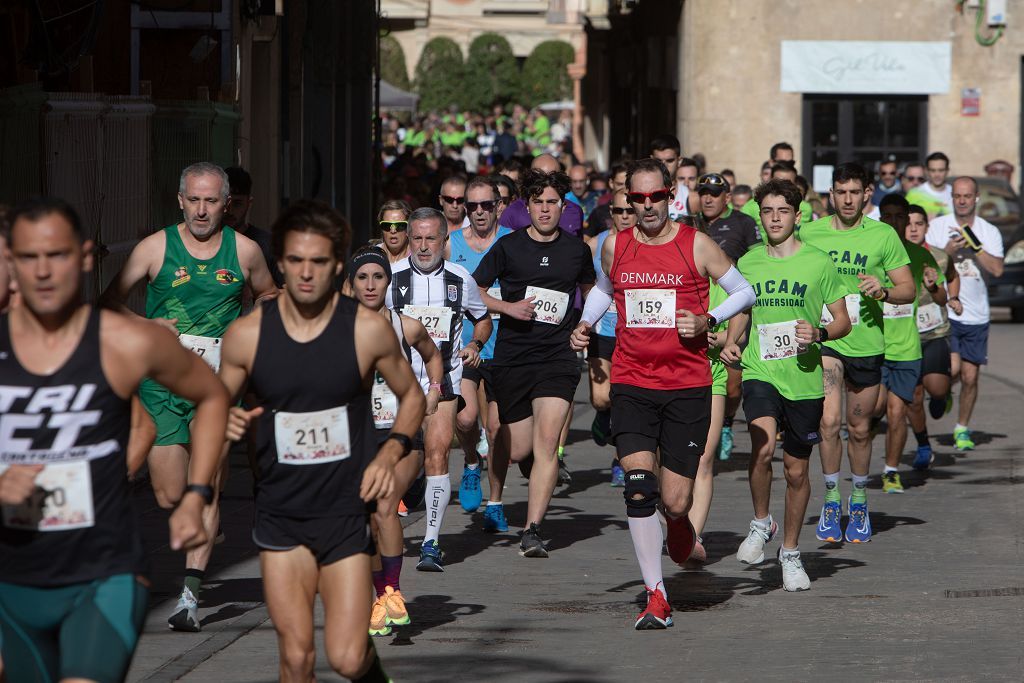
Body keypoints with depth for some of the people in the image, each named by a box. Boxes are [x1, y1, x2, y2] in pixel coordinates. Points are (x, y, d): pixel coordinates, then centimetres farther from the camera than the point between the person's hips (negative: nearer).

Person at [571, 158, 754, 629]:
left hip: (687, 386, -1)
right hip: (631, 384, 1)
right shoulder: (614, 247, 6)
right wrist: (585, 324, 10)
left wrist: (708, 320, -8)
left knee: (674, 502, -3)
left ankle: (679, 520, 37)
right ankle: (656, 596, -8)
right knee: (638, 489, -15)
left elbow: (744, 291, 7)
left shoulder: (696, 245, -2)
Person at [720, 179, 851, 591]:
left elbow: (843, 321, 4)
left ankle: (790, 552, 28)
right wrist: (731, 342, 2)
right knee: (762, 445, -26)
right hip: (759, 372, 0)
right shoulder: (747, 263, 6)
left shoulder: (818, 263, -1)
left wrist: (819, 333, -17)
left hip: (804, 379, 0)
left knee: (796, 471, 9)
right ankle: (761, 522, -2)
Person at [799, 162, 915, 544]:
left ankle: (859, 503, 30)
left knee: (859, 429, 11)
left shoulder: (883, 236, -2)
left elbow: (909, 290, 1)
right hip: (824, 341, 0)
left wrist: (883, 291, -20)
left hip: (867, 344, 0)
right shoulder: (809, 233, 1)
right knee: (829, 421, -15)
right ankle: (831, 502, 0)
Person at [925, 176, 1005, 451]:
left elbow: (997, 269, -8)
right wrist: (948, 251, -15)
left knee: (970, 377, 3)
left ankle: (963, 429, 20)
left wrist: (974, 244, -17)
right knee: (953, 368, -18)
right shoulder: (937, 226, 1)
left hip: (976, 315, 2)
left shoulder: (990, 232, 4)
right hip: (944, 311, -2)